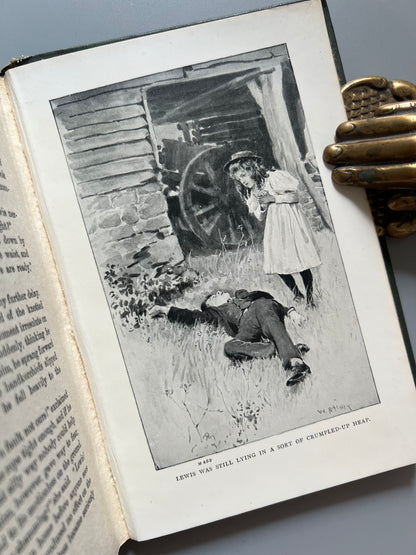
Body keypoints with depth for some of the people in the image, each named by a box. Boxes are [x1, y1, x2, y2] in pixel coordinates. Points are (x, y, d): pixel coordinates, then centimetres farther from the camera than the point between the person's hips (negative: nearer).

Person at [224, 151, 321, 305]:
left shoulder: (274, 177, -10)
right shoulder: (250, 192, 7)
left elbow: (295, 196, -8)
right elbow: (259, 217, 10)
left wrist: (273, 198, -18)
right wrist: (262, 206, -12)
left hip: (290, 220, -5)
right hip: (273, 226, 5)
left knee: (301, 263, -5)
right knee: (278, 265, -2)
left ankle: (310, 298, 10)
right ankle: (297, 295, 19)